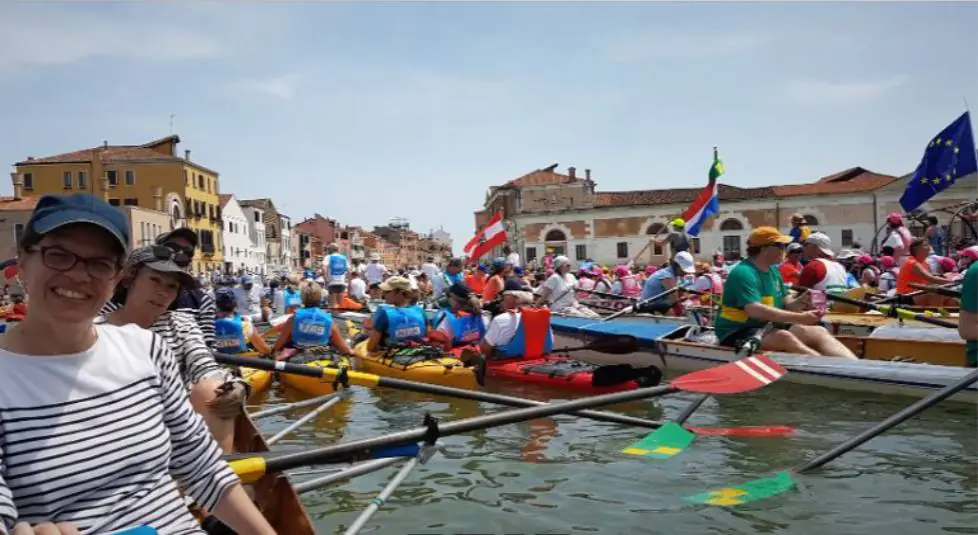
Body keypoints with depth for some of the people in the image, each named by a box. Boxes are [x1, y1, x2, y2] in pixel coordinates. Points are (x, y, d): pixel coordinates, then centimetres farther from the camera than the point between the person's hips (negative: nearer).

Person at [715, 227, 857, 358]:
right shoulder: (743, 273, -18)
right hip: (737, 334, -9)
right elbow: (755, 311, -31)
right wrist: (800, 318, -30)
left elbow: (785, 305, 13)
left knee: (818, 332, -9)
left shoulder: (773, 271, 13)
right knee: (784, 337, -34)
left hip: (766, 328, 9)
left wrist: (802, 301, -10)